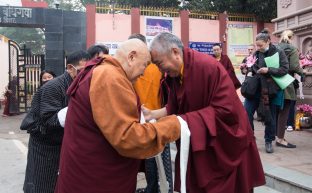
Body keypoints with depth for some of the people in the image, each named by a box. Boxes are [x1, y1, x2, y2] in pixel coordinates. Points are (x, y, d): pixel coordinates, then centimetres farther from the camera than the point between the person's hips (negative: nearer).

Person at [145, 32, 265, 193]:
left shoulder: (208, 67, -25)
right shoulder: (174, 74, -1)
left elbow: (225, 110, -28)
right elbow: (175, 108, 9)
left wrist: (186, 120, -30)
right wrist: (153, 114, -8)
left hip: (224, 145, -6)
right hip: (197, 144, 7)